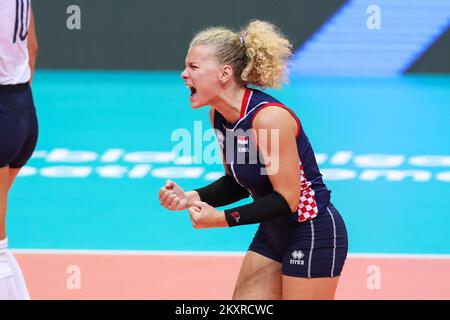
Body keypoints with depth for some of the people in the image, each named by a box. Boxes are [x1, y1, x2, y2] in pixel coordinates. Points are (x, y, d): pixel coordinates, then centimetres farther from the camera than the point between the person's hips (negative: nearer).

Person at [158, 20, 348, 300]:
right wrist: (192, 198, -6)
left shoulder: (269, 117, -27)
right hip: (273, 234, 9)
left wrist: (223, 219, -24)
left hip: (314, 235, -9)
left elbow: (287, 199, -23)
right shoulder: (218, 115, -1)